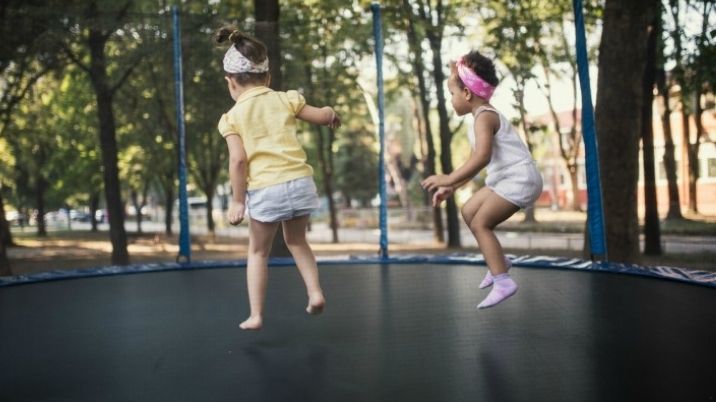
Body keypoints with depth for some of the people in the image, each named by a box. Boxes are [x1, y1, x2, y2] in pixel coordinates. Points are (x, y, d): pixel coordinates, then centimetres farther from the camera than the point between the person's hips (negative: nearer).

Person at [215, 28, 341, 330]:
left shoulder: (233, 117, 0)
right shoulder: (285, 100, 7)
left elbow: (238, 160, -10)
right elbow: (322, 116, 16)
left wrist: (237, 200, -3)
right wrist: (332, 114, 39)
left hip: (265, 189, -3)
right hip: (300, 181, 3)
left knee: (258, 252, 15)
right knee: (296, 241, 27)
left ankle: (256, 315, 15)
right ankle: (315, 292, 17)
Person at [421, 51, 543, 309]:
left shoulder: (484, 117, -16)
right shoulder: (485, 116, 17)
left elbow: (482, 157, -33)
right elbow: (477, 162, 20)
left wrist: (449, 179, -33)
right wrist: (450, 188, 15)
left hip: (519, 179, -10)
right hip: (506, 178, 10)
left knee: (480, 224, -11)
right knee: (469, 212, 16)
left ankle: (503, 281, -11)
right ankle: (498, 262, 25)